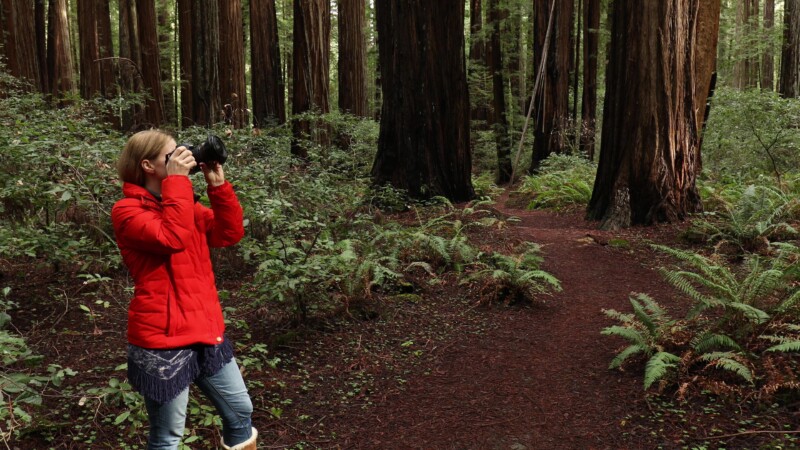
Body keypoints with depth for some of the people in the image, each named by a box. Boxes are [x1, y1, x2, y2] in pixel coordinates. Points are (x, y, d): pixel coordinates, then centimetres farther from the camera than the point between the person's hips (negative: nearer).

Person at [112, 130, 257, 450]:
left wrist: (218, 185, -3)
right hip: (164, 340, -7)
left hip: (206, 332, 7)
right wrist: (177, 180, -22)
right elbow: (173, 238, -28)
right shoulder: (127, 211, -10)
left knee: (241, 411, 17)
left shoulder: (184, 204, 12)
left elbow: (230, 233, 5)